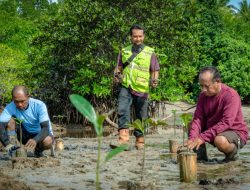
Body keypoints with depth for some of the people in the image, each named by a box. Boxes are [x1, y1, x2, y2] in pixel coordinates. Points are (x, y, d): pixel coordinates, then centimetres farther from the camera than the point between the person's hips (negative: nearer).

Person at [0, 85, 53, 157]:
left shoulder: (39, 105, -24)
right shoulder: (10, 108, -19)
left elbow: (45, 128, -31)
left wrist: (35, 140, -52)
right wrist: (7, 144, -49)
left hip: (40, 135, -2)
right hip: (25, 134, 2)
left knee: (47, 141, -37)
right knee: (10, 121, -22)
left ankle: (37, 151, -3)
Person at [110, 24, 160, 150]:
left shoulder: (150, 53, 4)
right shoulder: (124, 51, 11)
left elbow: (155, 70, 7)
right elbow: (119, 66, 19)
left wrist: (154, 80, -12)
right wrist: (117, 74, -2)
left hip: (141, 90, -1)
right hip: (126, 87, 1)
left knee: (141, 116, 7)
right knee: (122, 111, -19)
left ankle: (140, 140, 20)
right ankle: (123, 138, -24)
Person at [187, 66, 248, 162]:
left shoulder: (231, 95, -23)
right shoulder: (203, 95, -2)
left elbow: (226, 123, -31)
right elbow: (198, 118, -10)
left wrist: (202, 137, -36)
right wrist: (192, 138, -28)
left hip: (235, 132, -6)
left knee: (220, 141, -37)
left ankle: (232, 153, -5)